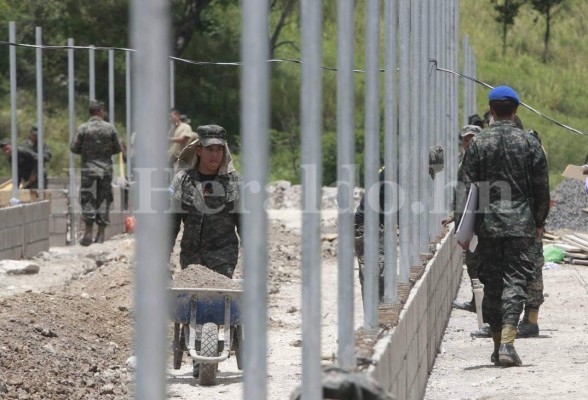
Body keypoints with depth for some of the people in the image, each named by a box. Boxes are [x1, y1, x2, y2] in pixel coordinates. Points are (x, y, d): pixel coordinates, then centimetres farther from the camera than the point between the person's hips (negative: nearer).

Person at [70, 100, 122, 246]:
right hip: (106, 170, 1)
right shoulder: (110, 128, -2)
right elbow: (117, 149, 3)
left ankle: (88, 233, -4)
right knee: (104, 200, 7)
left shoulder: (83, 128, -6)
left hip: (89, 169, -1)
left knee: (88, 201, 2)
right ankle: (101, 234, 8)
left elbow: (74, 148, -4)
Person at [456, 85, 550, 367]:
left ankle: (497, 345, 15)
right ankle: (507, 342, -17)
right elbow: (542, 188, 4)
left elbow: (465, 188, -1)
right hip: (521, 223, -1)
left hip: (487, 224, 1)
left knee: (491, 283, 10)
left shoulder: (478, 144, 0)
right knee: (515, 280, -3)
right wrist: (539, 222, 16)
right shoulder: (529, 143, 0)